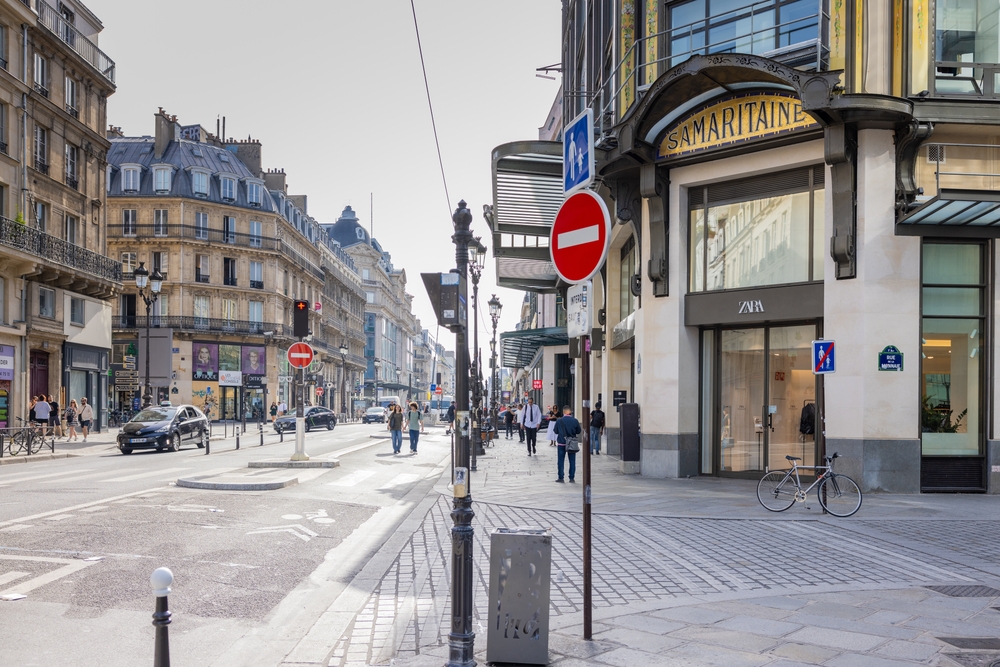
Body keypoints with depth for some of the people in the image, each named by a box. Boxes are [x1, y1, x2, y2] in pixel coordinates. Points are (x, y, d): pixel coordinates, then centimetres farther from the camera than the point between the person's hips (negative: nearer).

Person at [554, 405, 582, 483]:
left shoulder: (559, 421, -11)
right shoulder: (575, 421, -9)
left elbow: (555, 432, -1)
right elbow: (578, 431, 2)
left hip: (561, 443, -1)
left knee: (561, 461, 8)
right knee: (572, 461, 9)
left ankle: (561, 477, 8)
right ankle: (572, 478, 9)